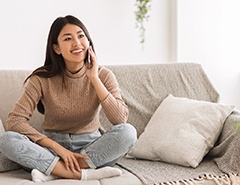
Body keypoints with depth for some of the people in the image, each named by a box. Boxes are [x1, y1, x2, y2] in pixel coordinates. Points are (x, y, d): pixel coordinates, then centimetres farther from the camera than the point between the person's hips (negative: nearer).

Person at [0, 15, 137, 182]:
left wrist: (94, 78, -23)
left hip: (90, 147, 1)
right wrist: (58, 148, -23)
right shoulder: (42, 79, -9)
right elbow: (15, 120, -16)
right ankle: (84, 174, -29)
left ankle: (53, 170, -25)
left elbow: (121, 119, -19)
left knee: (128, 132, -28)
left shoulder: (103, 75, -7)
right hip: (53, 145, 0)